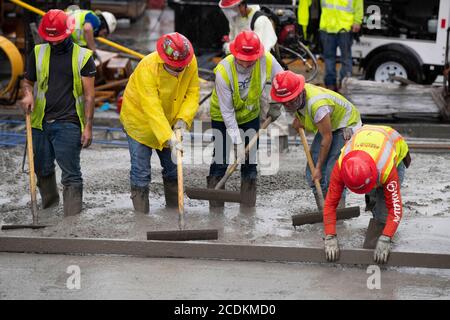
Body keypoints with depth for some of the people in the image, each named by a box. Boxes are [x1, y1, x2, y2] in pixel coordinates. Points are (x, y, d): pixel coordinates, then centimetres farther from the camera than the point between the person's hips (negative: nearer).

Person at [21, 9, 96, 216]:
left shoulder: (82, 56, -2)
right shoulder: (38, 53, 8)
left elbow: (89, 94, -3)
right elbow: (28, 81, 18)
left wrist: (88, 126, -9)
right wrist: (28, 94, -7)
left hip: (68, 124, -4)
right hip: (41, 122, 4)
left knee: (71, 175, -7)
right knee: (42, 170, 17)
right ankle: (49, 203, 42)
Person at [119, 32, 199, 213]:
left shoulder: (191, 62, -17)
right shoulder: (147, 68, -33)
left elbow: (193, 92, -8)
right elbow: (152, 109, -36)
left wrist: (183, 118, -24)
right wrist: (168, 138, -42)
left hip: (170, 124, 5)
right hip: (140, 121, -5)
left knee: (173, 169, 13)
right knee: (141, 173, -4)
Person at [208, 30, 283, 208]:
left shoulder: (266, 61, -25)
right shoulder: (223, 71, -32)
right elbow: (227, 112, -27)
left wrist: (275, 106, -2)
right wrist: (237, 142, -26)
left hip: (250, 115, 3)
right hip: (222, 118, -3)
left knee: (250, 163, 5)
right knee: (221, 162, -7)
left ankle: (248, 209, 14)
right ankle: (215, 208, 1)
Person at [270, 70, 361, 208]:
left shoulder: (317, 104, -38)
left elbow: (327, 138, -28)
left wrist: (318, 167, -21)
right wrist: (298, 120, -6)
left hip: (346, 125, -8)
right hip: (327, 126, 9)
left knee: (332, 173, -21)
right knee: (312, 173, 0)